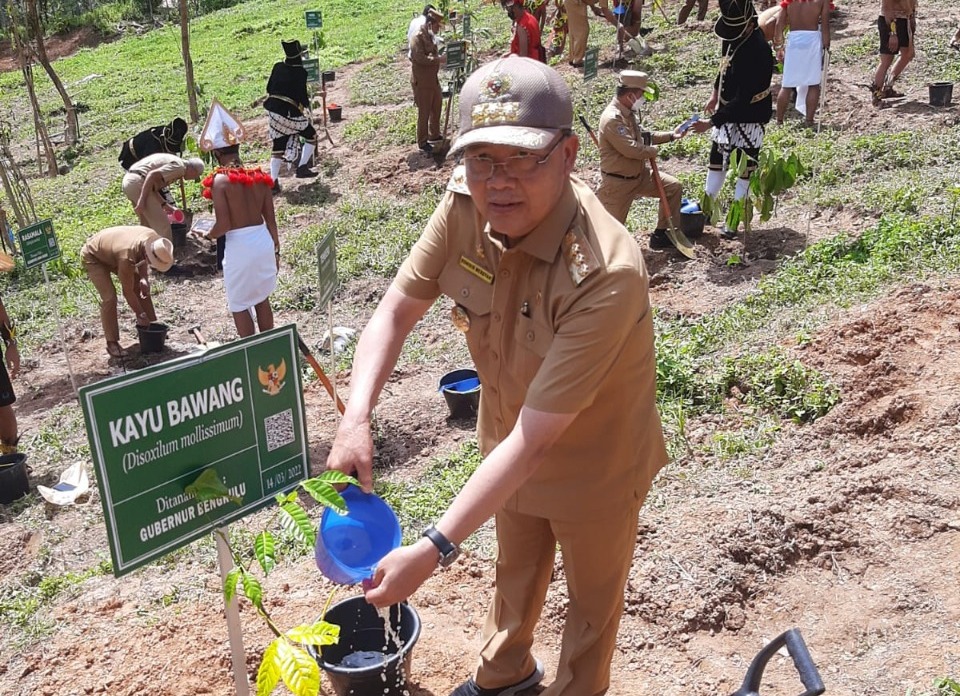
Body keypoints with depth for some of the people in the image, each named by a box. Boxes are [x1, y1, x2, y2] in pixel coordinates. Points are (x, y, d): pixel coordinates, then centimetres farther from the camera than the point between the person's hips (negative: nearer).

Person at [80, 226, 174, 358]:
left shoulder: (153, 238, -25)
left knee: (143, 287, 4)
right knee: (109, 297, -18)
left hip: (112, 252, 8)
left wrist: (144, 278, -13)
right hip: (93, 256, -8)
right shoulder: (127, 257, -43)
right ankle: (112, 343, -7)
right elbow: (127, 291, -30)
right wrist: (140, 315, -20)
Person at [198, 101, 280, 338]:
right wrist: (276, 250, 17)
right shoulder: (259, 176, 1)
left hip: (239, 247, -5)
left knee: (239, 306, 12)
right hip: (263, 241, 6)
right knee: (261, 299, 23)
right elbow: (271, 219, 6)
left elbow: (223, 225, -18)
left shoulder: (219, 180, -15)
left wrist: (208, 235, 4)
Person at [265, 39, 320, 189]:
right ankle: (302, 168, 9)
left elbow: (269, 88, 12)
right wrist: (307, 106, 8)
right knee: (311, 135, 17)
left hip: (272, 110, 6)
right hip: (289, 113, -5)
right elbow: (302, 94, -11)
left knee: (278, 146, 10)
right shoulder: (300, 72, -9)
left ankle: (273, 181, 1)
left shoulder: (278, 67, 7)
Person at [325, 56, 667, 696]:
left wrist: (433, 550, -41)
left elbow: (535, 438, -39)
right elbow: (397, 311, -11)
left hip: (593, 465, -5)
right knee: (516, 573, 32)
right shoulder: (464, 213, -22)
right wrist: (356, 421, -27)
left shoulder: (606, 273, -41)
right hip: (508, 447, 6)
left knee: (592, 602, 23)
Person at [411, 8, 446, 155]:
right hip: (421, 80, -10)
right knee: (424, 112, -3)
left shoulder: (430, 37, 14)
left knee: (437, 107, 18)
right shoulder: (418, 38, -16)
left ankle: (434, 136, 32)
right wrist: (439, 59, -25)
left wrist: (440, 57, 8)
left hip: (433, 78, 10)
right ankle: (422, 142, 5)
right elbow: (420, 58, -25)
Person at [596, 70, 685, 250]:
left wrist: (671, 135, 11)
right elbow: (632, 149, -31)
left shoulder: (630, 112, 3)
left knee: (674, 187, 7)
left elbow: (643, 136, 20)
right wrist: (653, 150, -11)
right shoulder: (612, 119, -27)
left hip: (639, 174, 9)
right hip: (617, 182, -9)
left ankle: (661, 235, 14)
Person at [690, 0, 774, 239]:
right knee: (717, 160, 16)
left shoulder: (758, 51, -30)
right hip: (727, 110, 8)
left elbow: (743, 99, -31)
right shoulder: (733, 36, -6)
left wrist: (711, 122, -33)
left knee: (745, 169, 2)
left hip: (750, 116, -8)